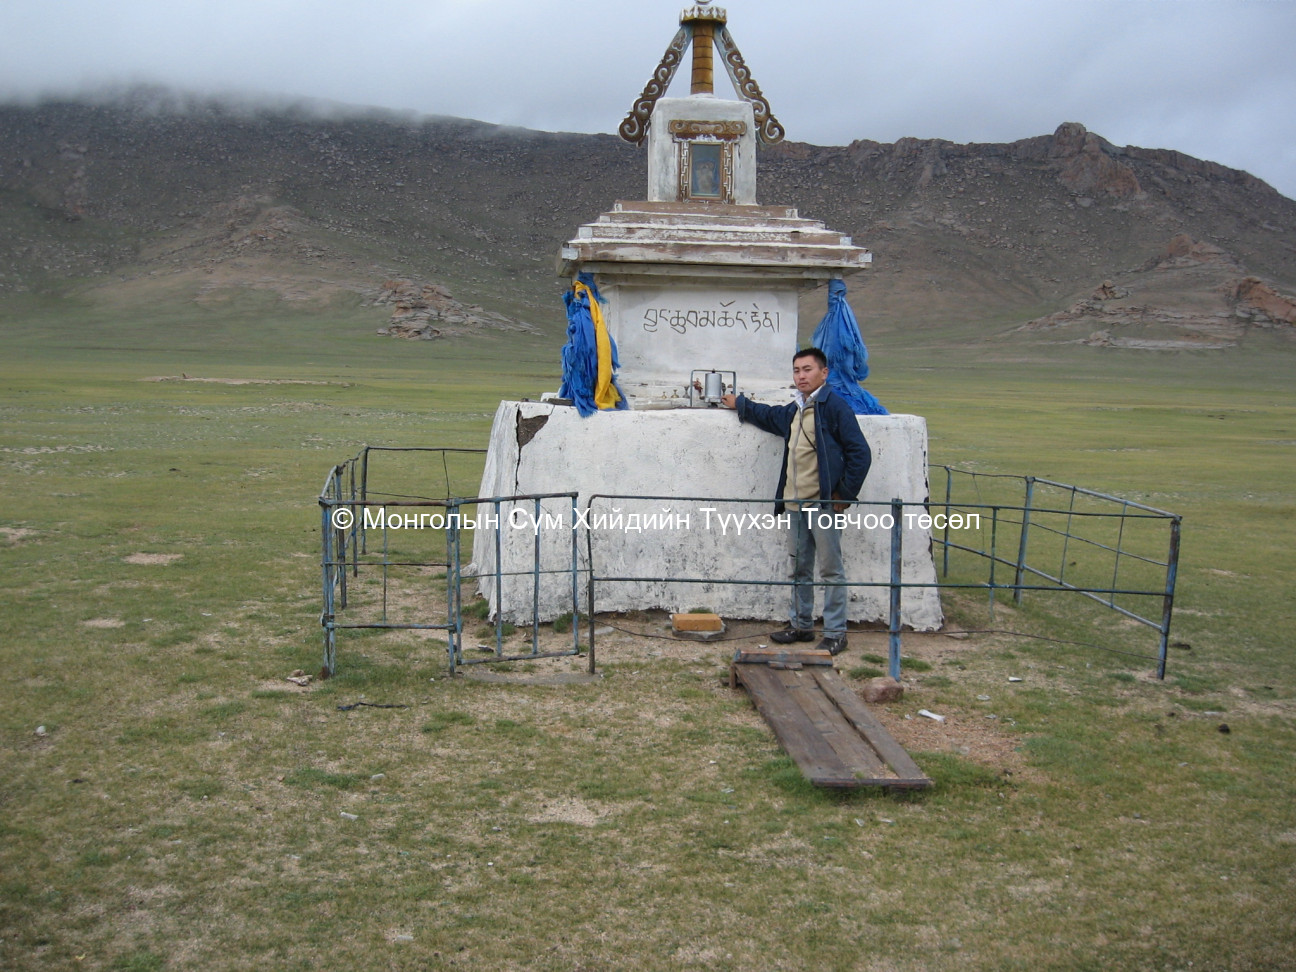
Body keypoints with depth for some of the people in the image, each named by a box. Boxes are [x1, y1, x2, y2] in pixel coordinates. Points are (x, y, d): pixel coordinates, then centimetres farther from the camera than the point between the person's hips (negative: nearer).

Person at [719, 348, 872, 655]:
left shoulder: (834, 405, -9)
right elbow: (770, 416, 41)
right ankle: (800, 624, 28)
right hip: (796, 503, 8)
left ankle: (835, 633, 4)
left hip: (823, 503, -8)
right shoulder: (794, 411, 16)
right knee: (800, 569, 16)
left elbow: (860, 453, -12)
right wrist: (739, 404, 46)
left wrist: (845, 494, -12)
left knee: (830, 569, -3)